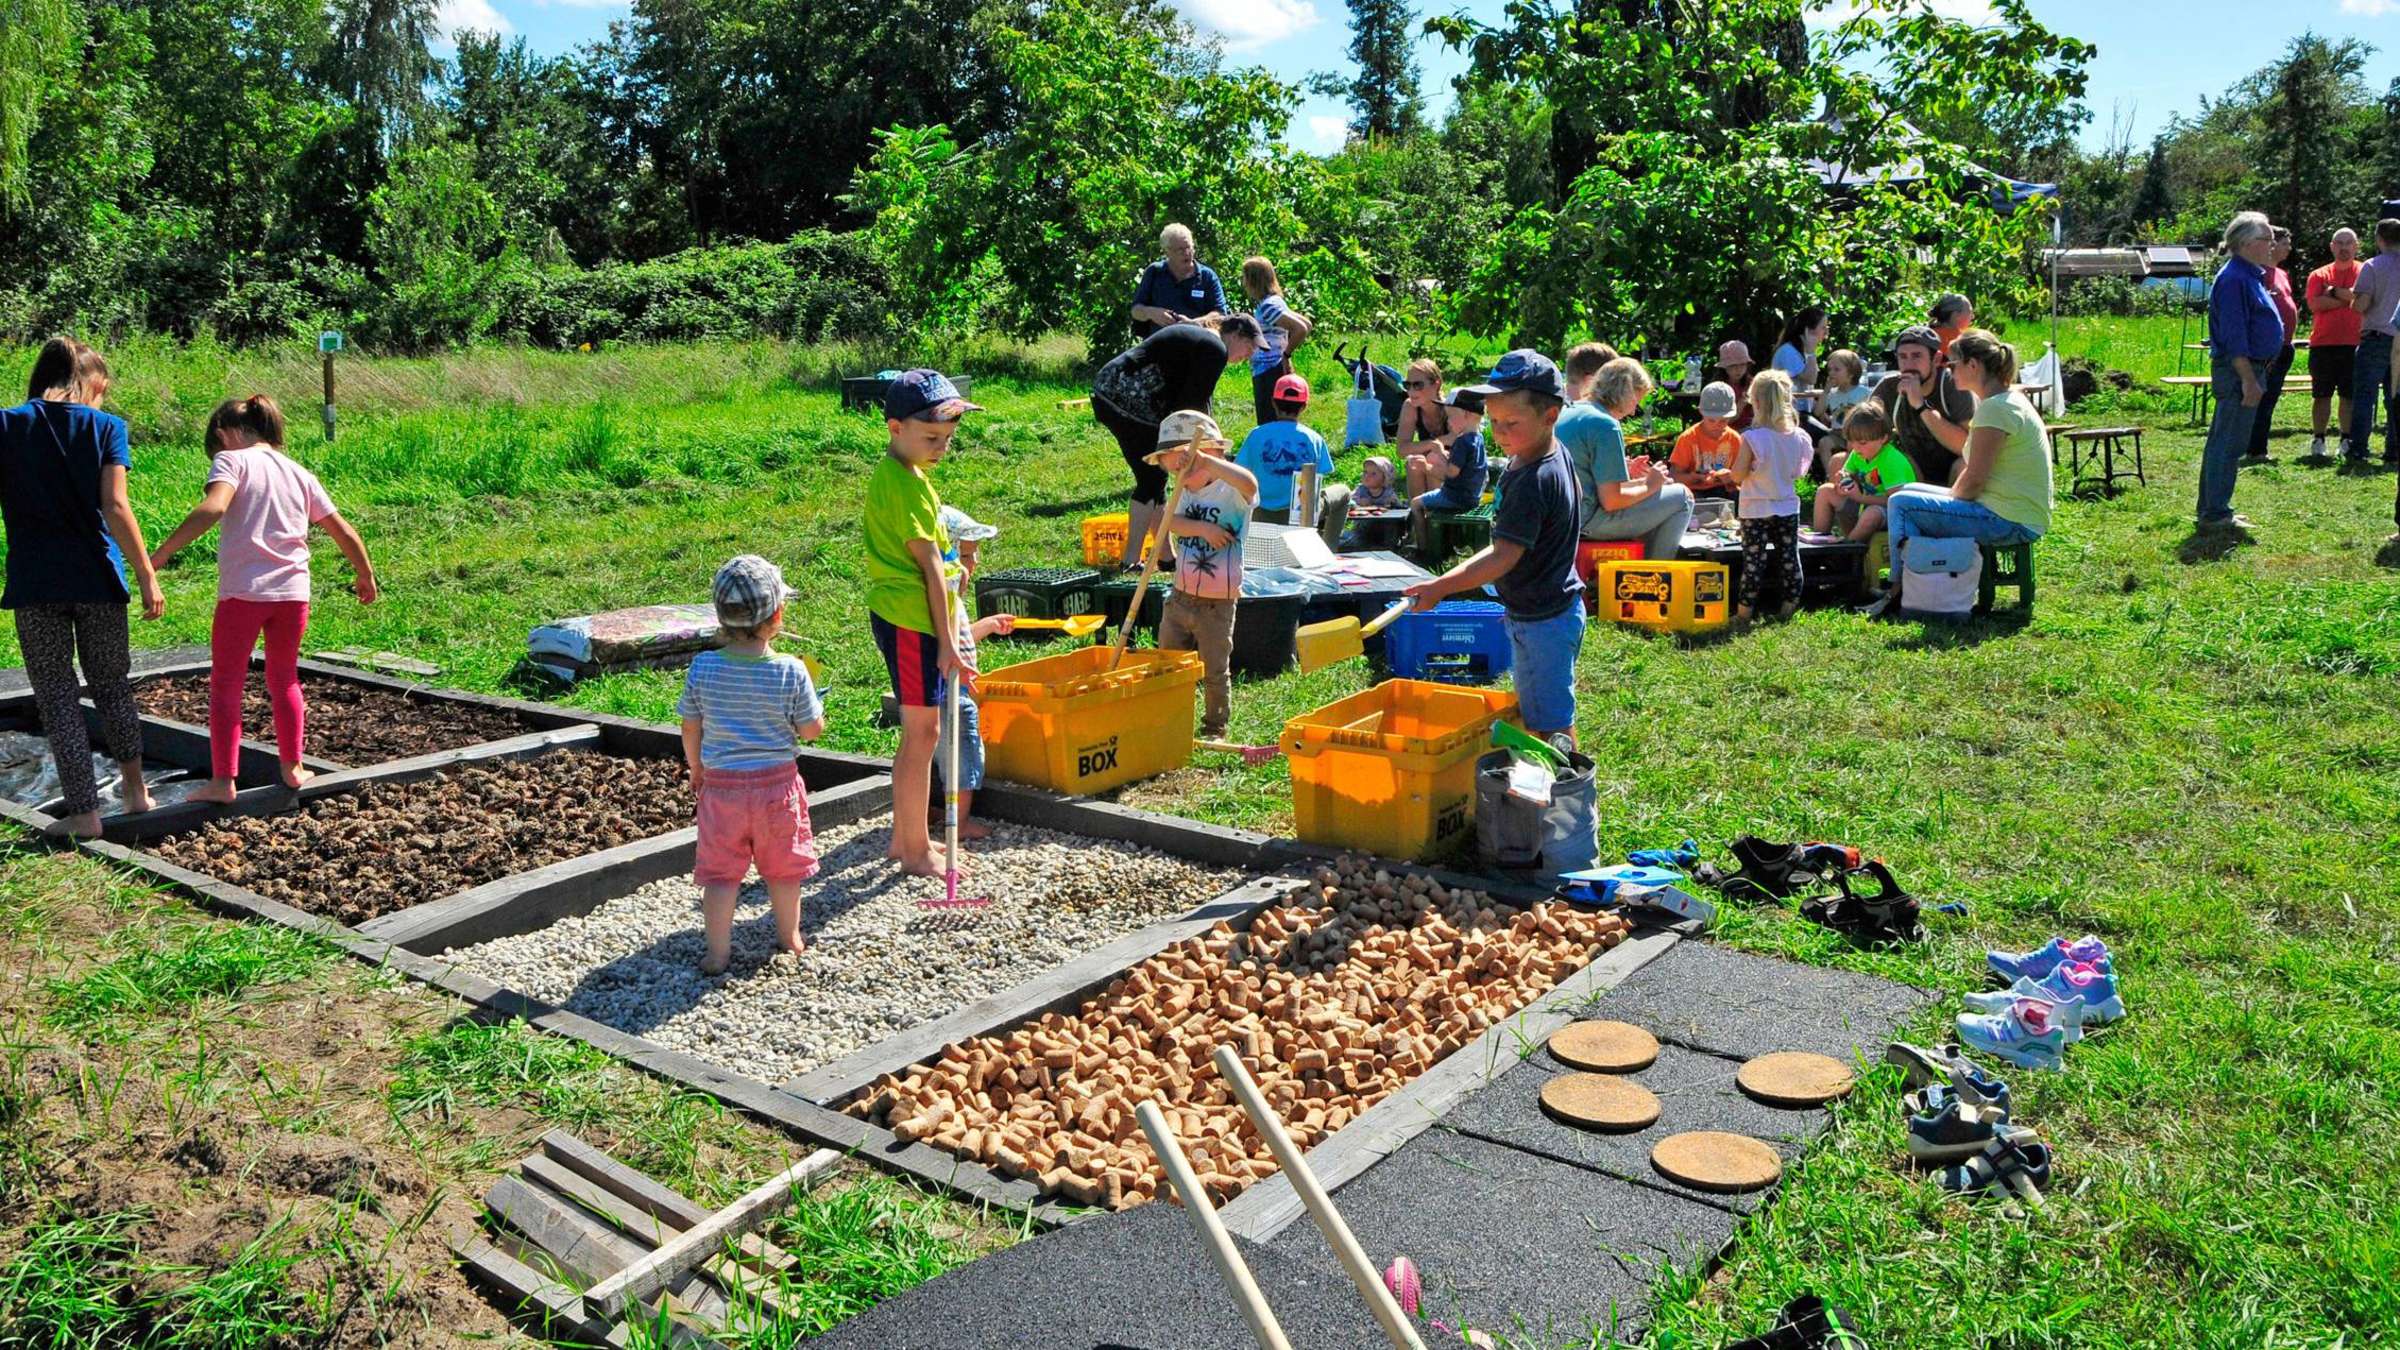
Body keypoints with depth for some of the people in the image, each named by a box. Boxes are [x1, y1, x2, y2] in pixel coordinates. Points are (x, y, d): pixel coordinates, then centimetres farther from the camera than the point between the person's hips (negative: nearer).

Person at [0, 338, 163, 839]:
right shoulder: (105, 426, -2)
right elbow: (115, 508, -10)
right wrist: (147, 575, -7)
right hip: (97, 579, 0)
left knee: (58, 698, 6)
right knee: (112, 685, 18)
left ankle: (84, 812, 7)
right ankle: (134, 788, 29)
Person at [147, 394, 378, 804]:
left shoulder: (232, 460, 0)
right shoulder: (300, 474, 16)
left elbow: (212, 508, -20)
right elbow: (345, 533, 17)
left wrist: (160, 554, -19)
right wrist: (365, 576, 30)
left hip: (243, 591, -5)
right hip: (293, 592, 5)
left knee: (225, 685, 7)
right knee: (285, 681, 21)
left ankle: (222, 782, 4)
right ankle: (292, 768, 25)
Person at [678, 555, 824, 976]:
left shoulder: (702, 668, -9)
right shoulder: (791, 672, -16)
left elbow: (690, 730, 1)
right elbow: (812, 731, -8)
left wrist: (696, 770, 17)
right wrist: (817, 709, 13)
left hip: (721, 784, 1)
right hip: (777, 784, 0)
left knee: (719, 871, 10)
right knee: (783, 867, 17)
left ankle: (718, 953, 12)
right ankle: (790, 939, 34)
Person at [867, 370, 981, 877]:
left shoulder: (894, 473, 13)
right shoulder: (904, 482, -18)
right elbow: (928, 563, -18)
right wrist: (947, 640, -16)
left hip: (899, 616, 10)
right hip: (910, 620, -10)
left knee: (919, 730, 17)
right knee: (923, 731, -2)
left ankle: (905, 836, 27)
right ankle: (915, 850, 7)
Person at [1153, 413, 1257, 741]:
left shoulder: (1230, 493, -14)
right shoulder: (1185, 493, 8)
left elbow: (1249, 483, -38)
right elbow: (1172, 522, -9)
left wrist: (1204, 459, -38)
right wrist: (1202, 527, -26)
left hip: (1216, 604, -7)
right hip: (1181, 598, 7)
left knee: (1215, 673, 7)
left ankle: (1215, 729, 24)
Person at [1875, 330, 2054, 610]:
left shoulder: (1996, 408, -19)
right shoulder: (2007, 401, 15)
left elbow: (1974, 480, -19)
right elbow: (1973, 471, 16)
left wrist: (1950, 499, -2)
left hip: (2011, 522, -11)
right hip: (2015, 515, 11)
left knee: (1901, 504, -12)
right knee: (1910, 491, 18)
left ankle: (1902, 589, -2)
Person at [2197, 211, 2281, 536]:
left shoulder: (2250, 275, 16)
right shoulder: (2234, 278, -16)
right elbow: (2233, 336, -21)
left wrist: (2255, 376, 21)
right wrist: (2248, 380, -23)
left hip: (2248, 369, 11)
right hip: (2240, 370, -11)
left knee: (2221, 442, 14)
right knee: (2229, 444, -8)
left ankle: (2211, 509, 21)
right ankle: (2216, 514, -4)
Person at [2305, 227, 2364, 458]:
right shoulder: (2319, 275, 8)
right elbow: (2314, 304, -8)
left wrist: (2334, 291, -9)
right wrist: (2348, 297, -8)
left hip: (2353, 343, 0)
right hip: (2322, 343, 0)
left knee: (2349, 395, 5)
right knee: (2322, 395, 3)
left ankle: (2346, 440, 12)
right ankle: (2318, 440, 8)